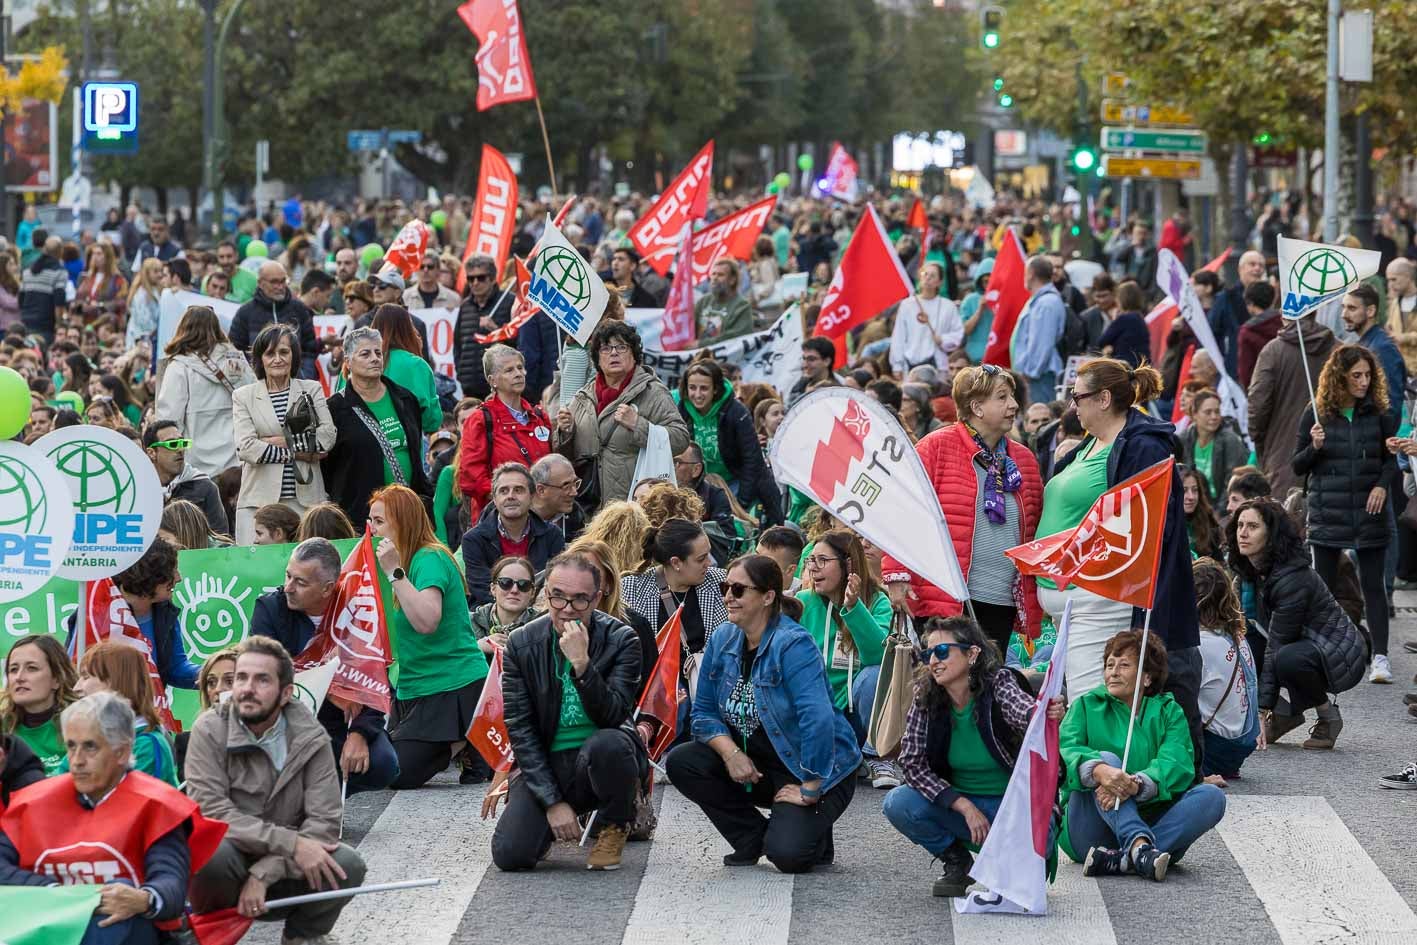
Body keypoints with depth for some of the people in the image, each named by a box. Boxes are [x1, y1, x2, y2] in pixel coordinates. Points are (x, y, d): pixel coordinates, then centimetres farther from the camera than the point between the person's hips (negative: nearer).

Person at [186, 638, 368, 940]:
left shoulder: (310, 737, -6)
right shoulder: (210, 730, -11)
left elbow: (324, 821, -13)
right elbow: (211, 810, -21)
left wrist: (263, 873, -26)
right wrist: (291, 844, -29)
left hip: (282, 878, 2)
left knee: (347, 865, -25)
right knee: (214, 852, -35)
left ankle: (304, 935, 5)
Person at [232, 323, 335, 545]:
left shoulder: (312, 390, 13)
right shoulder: (243, 396, 10)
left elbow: (328, 436, 0)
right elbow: (246, 448, -4)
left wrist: (283, 441, -7)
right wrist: (297, 452, -6)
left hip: (306, 499, 1)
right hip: (260, 500, -1)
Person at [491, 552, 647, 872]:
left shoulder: (621, 639, -9)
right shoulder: (521, 644, -3)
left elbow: (612, 717, -18)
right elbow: (520, 729, -4)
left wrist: (581, 663, -32)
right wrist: (553, 801, -11)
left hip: (602, 761, -2)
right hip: (547, 764, 2)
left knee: (605, 744, -38)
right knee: (509, 855, -20)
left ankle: (615, 827, -4)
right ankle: (554, 820, 19)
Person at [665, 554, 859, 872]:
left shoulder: (794, 645, -23)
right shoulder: (722, 640, -1)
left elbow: (818, 721, -32)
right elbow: (704, 712, 4)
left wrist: (809, 792, -30)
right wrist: (731, 753, -16)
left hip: (818, 770, -7)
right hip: (754, 763, 7)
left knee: (787, 854, -27)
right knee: (680, 762, -13)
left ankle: (814, 835, 12)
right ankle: (753, 838, 3)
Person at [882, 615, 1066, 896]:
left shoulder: (997, 684, -17)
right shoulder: (925, 700, -8)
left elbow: (1022, 710, -38)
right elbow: (912, 763, -11)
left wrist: (1046, 714, -63)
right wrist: (965, 807, -20)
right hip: (957, 805, 4)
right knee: (898, 804, -23)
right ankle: (957, 862, 3)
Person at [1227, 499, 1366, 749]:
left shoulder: (1292, 579, -27)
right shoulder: (1253, 570, -1)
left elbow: (1277, 645, -28)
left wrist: (1262, 709, -27)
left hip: (1341, 658, -8)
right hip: (1304, 645, 8)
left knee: (1288, 659, -38)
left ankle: (1328, 715, -10)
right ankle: (1287, 714, 2)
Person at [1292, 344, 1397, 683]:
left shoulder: (1379, 414, 2)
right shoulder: (1317, 415, 0)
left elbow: (1393, 458, 10)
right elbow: (1298, 466, 4)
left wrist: (1383, 484, -9)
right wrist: (1314, 447, -16)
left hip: (1369, 514, 0)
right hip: (1327, 513, 0)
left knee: (1373, 585, 0)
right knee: (1323, 583, 5)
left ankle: (1380, 656, 0)